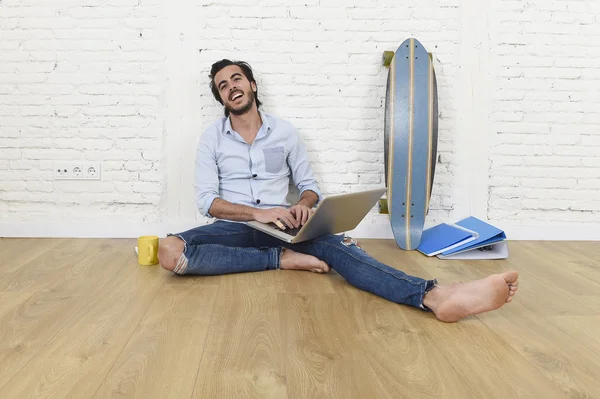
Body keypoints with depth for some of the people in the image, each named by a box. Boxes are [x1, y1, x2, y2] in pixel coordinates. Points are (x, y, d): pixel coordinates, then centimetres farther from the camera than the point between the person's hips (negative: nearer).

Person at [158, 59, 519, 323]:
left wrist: (302, 205, -16)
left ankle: (436, 296, -52)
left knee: (336, 245, -31)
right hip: (234, 229, 0)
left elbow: (310, 185, 10)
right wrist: (258, 213, -22)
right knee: (171, 251, -31)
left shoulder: (285, 131, 8)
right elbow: (207, 200, -5)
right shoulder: (212, 137, 3)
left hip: (280, 228, 0)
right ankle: (282, 259, -26)